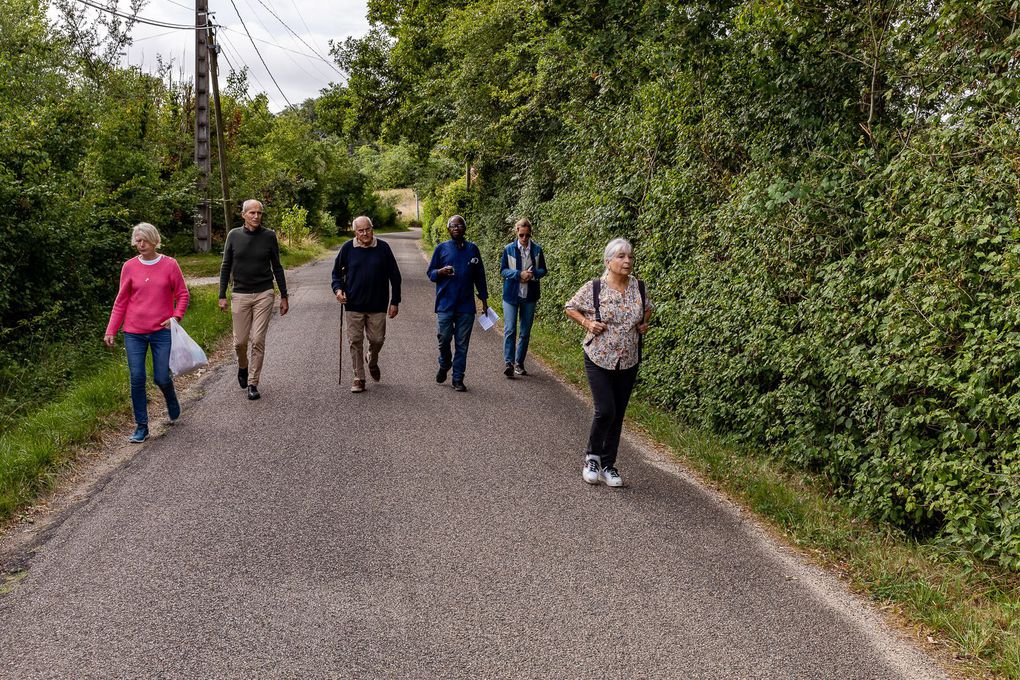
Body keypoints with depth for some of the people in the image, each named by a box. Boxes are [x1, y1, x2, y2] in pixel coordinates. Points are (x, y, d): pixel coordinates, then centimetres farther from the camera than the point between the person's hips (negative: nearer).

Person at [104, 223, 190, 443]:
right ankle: (141, 427, 11)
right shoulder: (129, 267, 3)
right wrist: (111, 331, 4)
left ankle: (173, 406, 33)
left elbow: (183, 295, 6)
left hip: (162, 331, -1)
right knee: (137, 379, -1)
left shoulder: (169, 264, 0)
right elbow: (121, 301, 8)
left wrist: (176, 316, -10)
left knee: (161, 378, -1)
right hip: (134, 333, 1)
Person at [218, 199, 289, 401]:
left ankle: (253, 384, 6)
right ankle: (243, 367, 36)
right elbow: (226, 267, 7)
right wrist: (222, 295, 2)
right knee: (240, 341, 4)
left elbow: (277, 267, 6)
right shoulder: (234, 235, 2)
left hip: (264, 294, -1)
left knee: (258, 340, -4)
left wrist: (284, 296, 5)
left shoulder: (269, 236, 1)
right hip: (240, 295, 1)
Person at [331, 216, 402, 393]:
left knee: (377, 339, 4)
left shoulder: (383, 248, 0)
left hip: (378, 305, 0)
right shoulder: (347, 248, 1)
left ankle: (372, 361, 37)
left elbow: (395, 276, 4)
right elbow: (337, 272, 12)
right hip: (354, 305, 0)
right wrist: (338, 289, -7)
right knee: (355, 342, 2)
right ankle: (359, 379, 12)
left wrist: (394, 301, 1)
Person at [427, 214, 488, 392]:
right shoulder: (441, 248, 4)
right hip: (445, 304, -1)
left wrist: (484, 299, 12)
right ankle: (444, 365, 27)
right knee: (444, 339, -2)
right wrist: (441, 272, -15)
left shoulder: (472, 249, 9)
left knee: (462, 344, 3)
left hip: (466, 305, 1)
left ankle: (458, 379, 11)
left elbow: (479, 275, 14)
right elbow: (430, 273, 7)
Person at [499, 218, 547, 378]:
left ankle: (519, 363, 18)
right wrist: (519, 274, -17)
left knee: (525, 331, 8)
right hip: (511, 294, -2)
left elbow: (543, 270, 7)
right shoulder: (509, 249, -1)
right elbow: (503, 270, -1)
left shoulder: (537, 249, 2)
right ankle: (509, 363, -7)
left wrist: (533, 274, -15)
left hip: (530, 296, 2)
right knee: (510, 330, -8)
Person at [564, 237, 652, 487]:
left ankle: (608, 465, 23)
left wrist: (645, 324, 2)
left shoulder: (639, 287, 0)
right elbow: (570, 308, 2)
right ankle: (592, 457, 15)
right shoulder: (593, 288, -11)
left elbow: (647, 308, 21)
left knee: (618, 415, 9)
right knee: (605, 411, -12)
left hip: (628, 362, 4)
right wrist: (587, 323, -13)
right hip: (599, 359, -4)